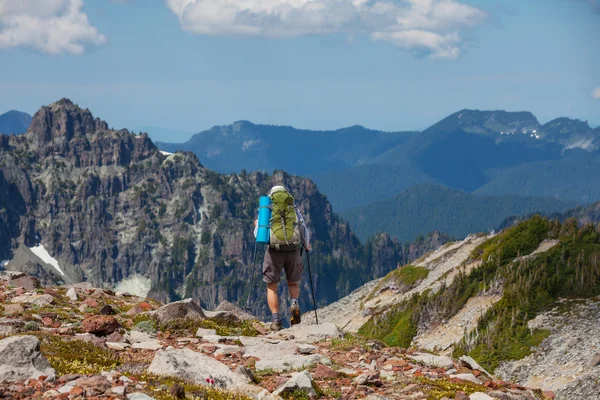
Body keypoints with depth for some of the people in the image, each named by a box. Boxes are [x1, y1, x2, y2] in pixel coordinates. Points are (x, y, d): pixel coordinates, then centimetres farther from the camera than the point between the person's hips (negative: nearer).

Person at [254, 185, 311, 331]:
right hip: (293, 250, 1)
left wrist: (257, 226, 32)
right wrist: (307, 245, 28)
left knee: (272, 287, 10)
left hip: (274, 250, -1)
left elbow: (258, 235, 10)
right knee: (293, 283, 21)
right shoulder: (294, 209, 15)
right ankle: (294, 304, -10)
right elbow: (304, 231, 8)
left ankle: (276, 320, -2)